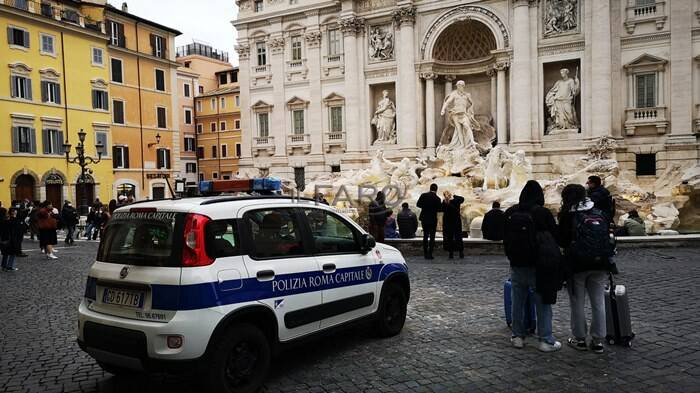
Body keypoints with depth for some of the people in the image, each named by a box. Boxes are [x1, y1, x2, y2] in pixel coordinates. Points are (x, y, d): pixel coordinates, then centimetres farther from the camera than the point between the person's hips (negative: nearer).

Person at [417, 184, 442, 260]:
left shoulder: (423, 195, -5)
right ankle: (429, 254, 0)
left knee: (425, 236, 15)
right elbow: (439, 209, -11)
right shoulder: (437, 198, -13)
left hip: (424, 219, 4)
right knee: (432, 237, 4)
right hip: (432, 220, -4)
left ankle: (425, 253, 18)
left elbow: (418, 204, -1)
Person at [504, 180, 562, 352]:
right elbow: (554, 238, -8)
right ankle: (546, 340, 10)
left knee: (518, 301, 14)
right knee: (543, 303, 6)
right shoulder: (543, 213, -14)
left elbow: (505, 239, 7)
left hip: (516, 265, 4)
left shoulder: (510, 212, 0)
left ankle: (518, 336, 21)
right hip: (537, 267, -4)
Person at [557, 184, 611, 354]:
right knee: (598, 303, 11)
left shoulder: (568, 215, -9)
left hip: (576, 264, -4)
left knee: (577, 303, 8)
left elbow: (562, 241, -6)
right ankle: (598, 340, 16)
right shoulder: (599, 213, 5)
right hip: (599, 263, 4)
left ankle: (579, 339, 16)